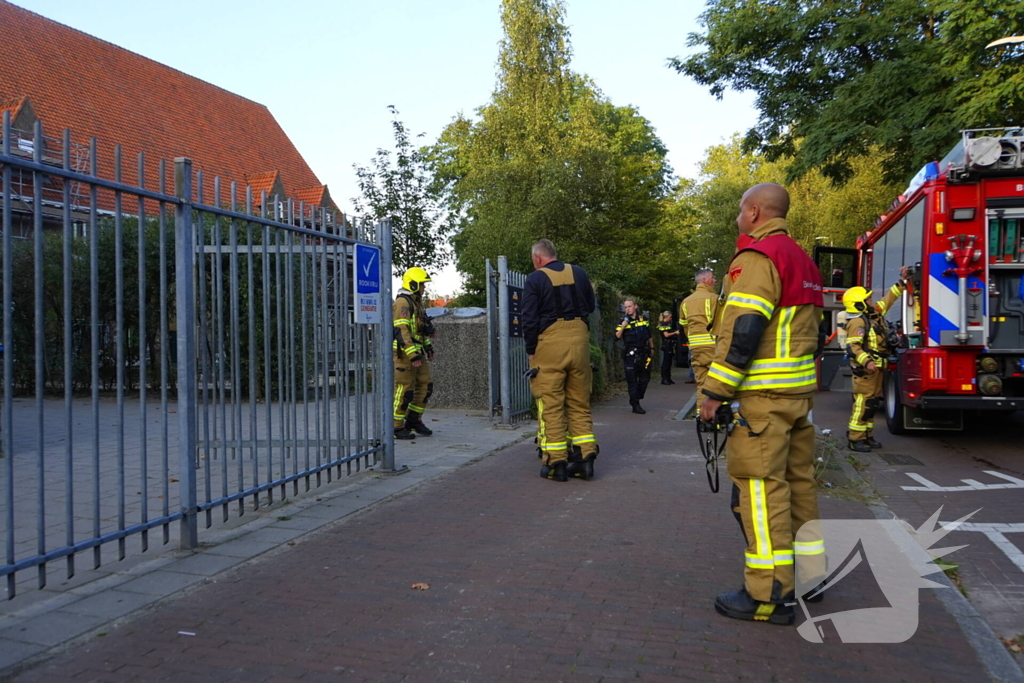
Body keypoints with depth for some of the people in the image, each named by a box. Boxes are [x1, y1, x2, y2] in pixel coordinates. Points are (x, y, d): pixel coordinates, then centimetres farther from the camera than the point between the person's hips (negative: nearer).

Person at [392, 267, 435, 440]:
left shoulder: (417, 302, 18)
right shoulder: (402, 302, -14)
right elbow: (400, 331, -22)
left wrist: (429, 346, 18)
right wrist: (413, 355, -25)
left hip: (418, 352, 9)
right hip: (404, 353, -9)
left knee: (425, 386, 9)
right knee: (405, 390, -6)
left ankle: (414, 421, 20)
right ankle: (396, 427, 3)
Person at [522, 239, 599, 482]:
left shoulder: (535, 279, -4)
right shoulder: (578, 273, 10)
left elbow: (529, 319, -7)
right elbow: (591, 307, 19)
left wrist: (530, 351, 2)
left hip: (550, 344, -4)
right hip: (579, 340, 4)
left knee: (551, 405, 1)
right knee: (580, 403, 12)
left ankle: (555, 463, 2)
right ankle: (585, 458, 9)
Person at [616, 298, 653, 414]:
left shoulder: (643, 319, 9)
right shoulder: (624, 321, 0)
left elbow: (649, 336, 20)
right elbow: (617, 336, -10)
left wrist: (652, 348, 22)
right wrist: (623, 326, -24)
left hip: (644, 353, 4)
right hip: (630, 355, -4)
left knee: (645, 378, 9)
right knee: (632, 380, -4)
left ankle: (637, 398, 25)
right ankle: (635, 405, 0)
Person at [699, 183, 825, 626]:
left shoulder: (757, 256, -12)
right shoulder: (802, 261, 19)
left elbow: (743, 329, -21)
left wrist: (715, 392, -17)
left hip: (761, 395, -10)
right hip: (799, 391, 10)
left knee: (761, 487, -7)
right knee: (797, 480, 15)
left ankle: (769, 594, -4)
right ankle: (808, 574, 24)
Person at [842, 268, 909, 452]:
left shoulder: (874, 314, 13)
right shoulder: (857, 322, -16)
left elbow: (888, 299, 25)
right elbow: (852, 347, -23)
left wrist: (902, 281, 22)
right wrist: (866, 362, -33)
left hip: (877, 368, 10)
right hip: (865, 370, -10)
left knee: (873, 403, 13)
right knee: (863, 404, -10)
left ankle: (867, 436, 19)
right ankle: (855, 439, -8)